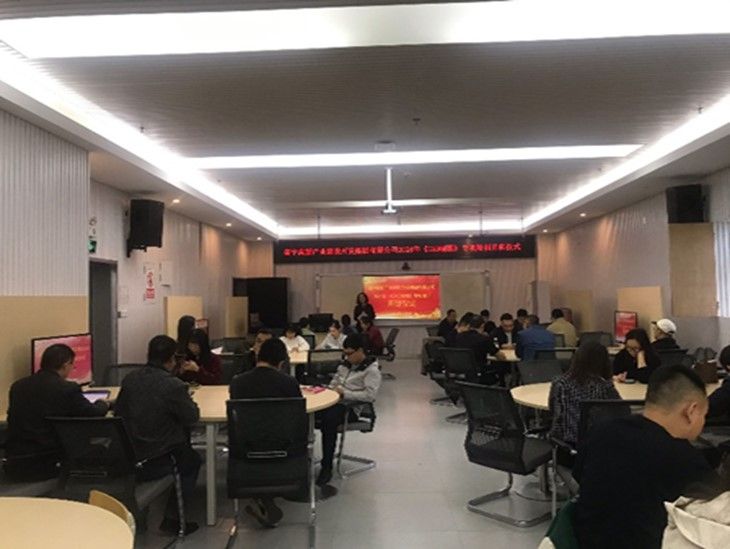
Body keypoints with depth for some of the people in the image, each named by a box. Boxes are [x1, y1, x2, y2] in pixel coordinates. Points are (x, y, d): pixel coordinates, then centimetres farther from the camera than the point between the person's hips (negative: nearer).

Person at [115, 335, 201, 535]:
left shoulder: (129, 380, -2)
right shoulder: (174, 385, -20)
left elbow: (118, 412, 10)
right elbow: (192, 417, -9)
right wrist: (186, 400, 10)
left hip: (126, 460, 6)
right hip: (156, 463, -6)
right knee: (193, 460, 26)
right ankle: (172, 519, 24)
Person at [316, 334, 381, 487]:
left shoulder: (371, 370, -7)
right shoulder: (346, 364, 17)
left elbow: (370, 395, -19)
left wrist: (345, 393, -20)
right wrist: (330, 390, 8)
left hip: (351, 407, -7)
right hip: (334, 400, 7)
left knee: (328, 421, -36)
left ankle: (327, 468, -24)